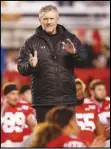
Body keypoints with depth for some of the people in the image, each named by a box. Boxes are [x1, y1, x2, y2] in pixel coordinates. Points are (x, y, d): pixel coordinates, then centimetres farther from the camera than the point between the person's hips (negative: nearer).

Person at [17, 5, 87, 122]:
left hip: (67, 99, 2)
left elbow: (84, 59, 4)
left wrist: (74, 53, -17)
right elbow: (21, 67, -2)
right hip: (43, 100, -1)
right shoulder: (32, 42, 4)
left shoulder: (70, 38, 9)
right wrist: (30, 65, -24)